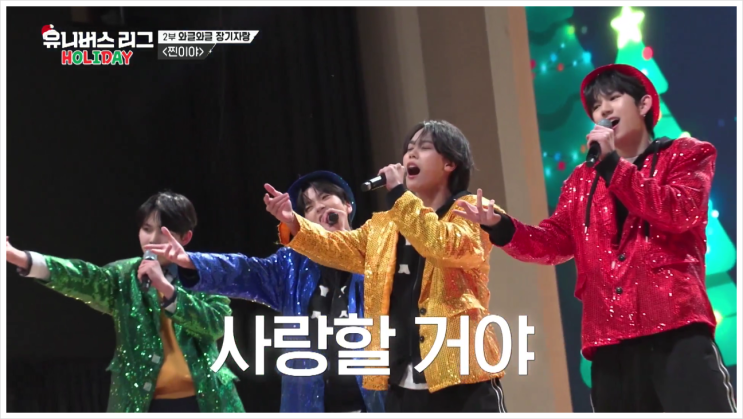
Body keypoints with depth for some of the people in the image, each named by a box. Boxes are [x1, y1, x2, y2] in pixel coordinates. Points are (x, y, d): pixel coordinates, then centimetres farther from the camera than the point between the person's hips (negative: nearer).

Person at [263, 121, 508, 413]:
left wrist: (398, 195, -15)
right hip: (403, 387, 6)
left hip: (463, 381, -6)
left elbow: (448, 246, -19)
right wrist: (292, 223, -6)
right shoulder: (385, 225, 22)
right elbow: (343, 248, 10)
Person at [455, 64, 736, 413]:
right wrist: (500, 227, -4)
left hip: (674, 325, -4)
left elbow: (680, 212, -7)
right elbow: (556, 242, 15)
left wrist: (613, 164, -5)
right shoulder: (582, 181, 26)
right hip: (610, 336, 5)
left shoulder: (686, 155, 13)